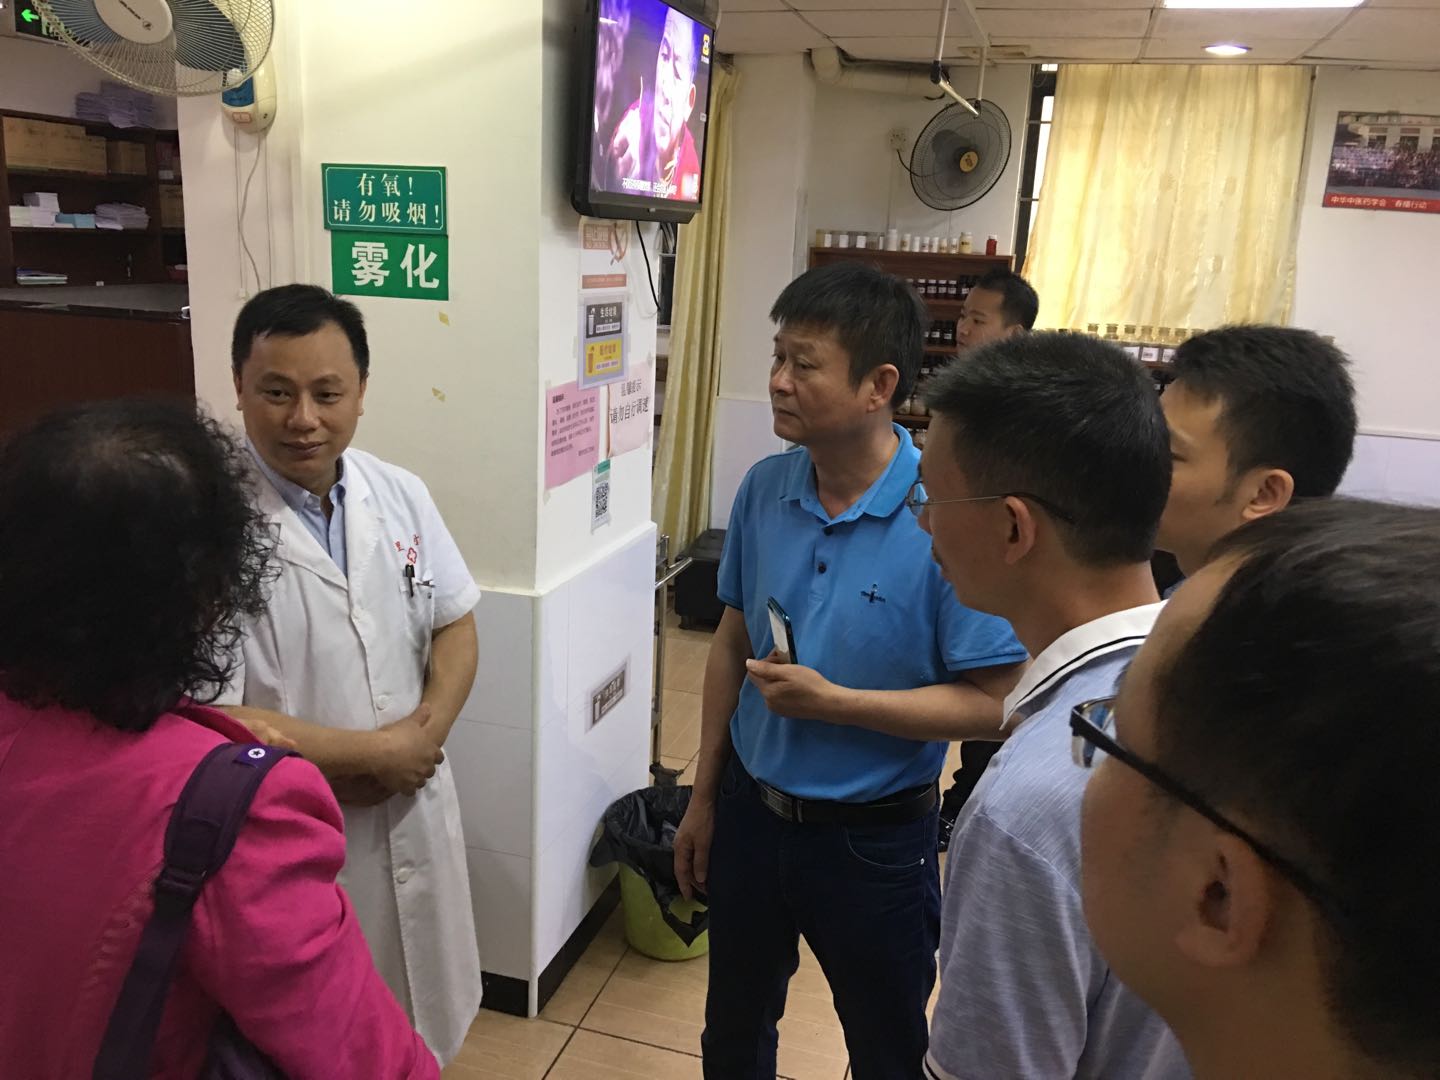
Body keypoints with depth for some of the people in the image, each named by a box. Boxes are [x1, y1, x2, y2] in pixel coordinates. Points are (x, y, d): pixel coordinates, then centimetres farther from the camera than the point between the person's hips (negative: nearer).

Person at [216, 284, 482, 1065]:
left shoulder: (400, 495, -2)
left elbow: (454, 624, 5)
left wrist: (426, 733, -12)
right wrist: (371, 752, -16)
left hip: (412, 814, 5)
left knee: (419, 1030, 25)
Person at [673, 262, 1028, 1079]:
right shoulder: (764, 489, -7)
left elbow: (990, 703, -19)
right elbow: (732, 643, 4)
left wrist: (833, 702, -26)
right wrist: (706, 796, 8)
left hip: (875, 838, -4)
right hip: (752, 811, 5)